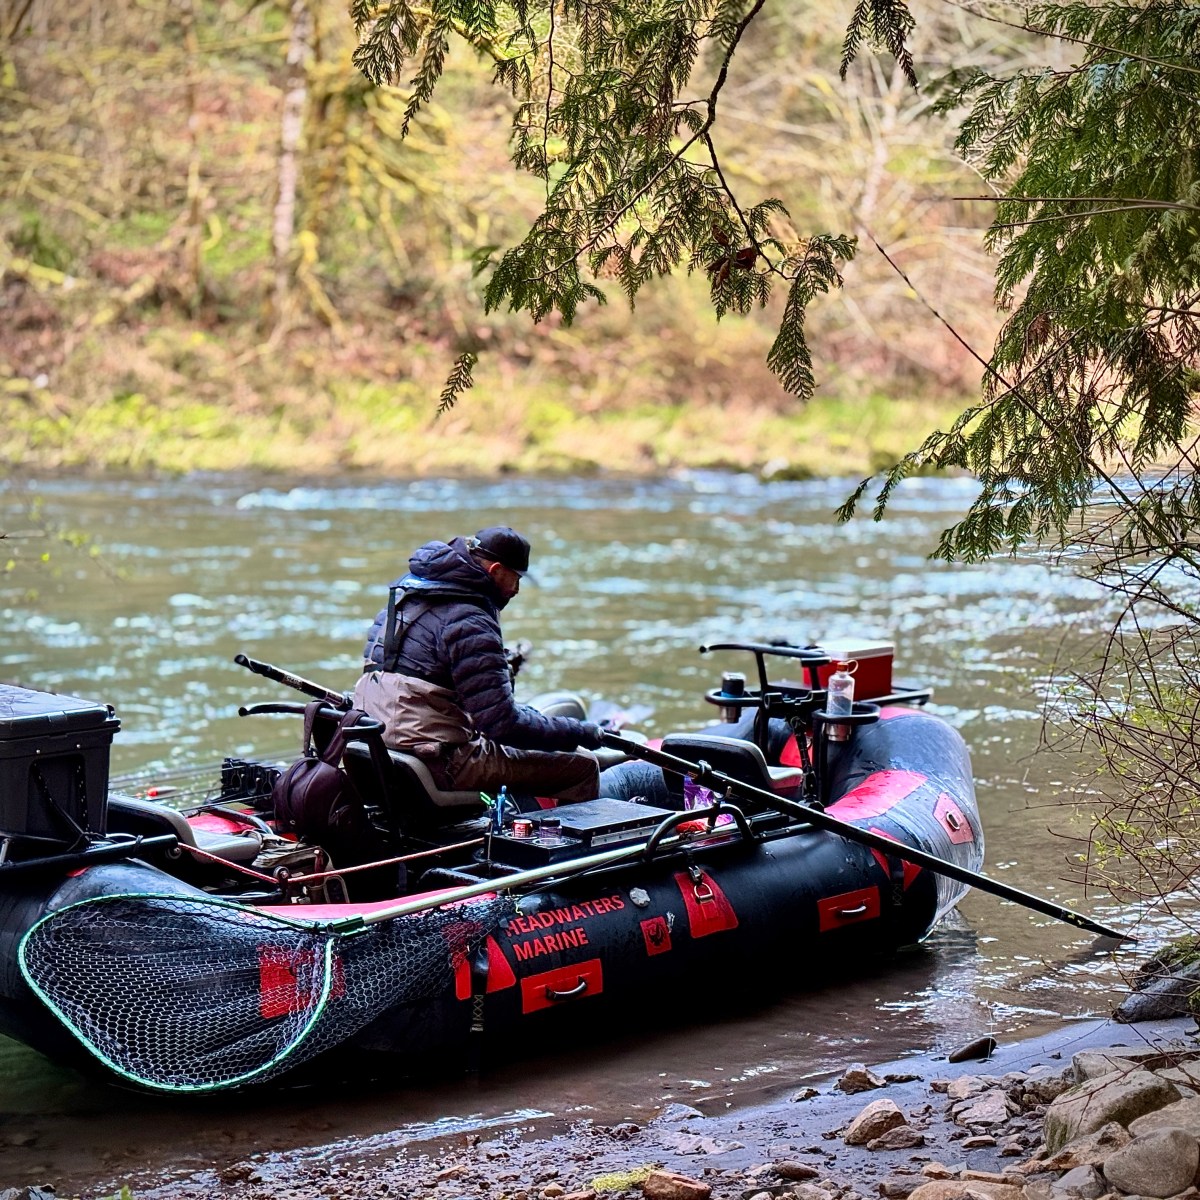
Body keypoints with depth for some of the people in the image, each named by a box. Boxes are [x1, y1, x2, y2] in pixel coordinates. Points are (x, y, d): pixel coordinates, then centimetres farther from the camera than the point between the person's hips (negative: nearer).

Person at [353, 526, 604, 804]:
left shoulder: (403, 594, 11)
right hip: (438, 764, -10)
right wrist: (580, 732, -10)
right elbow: (503, 724, -21)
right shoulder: (468, 623, -18)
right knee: (582, 765, -4)